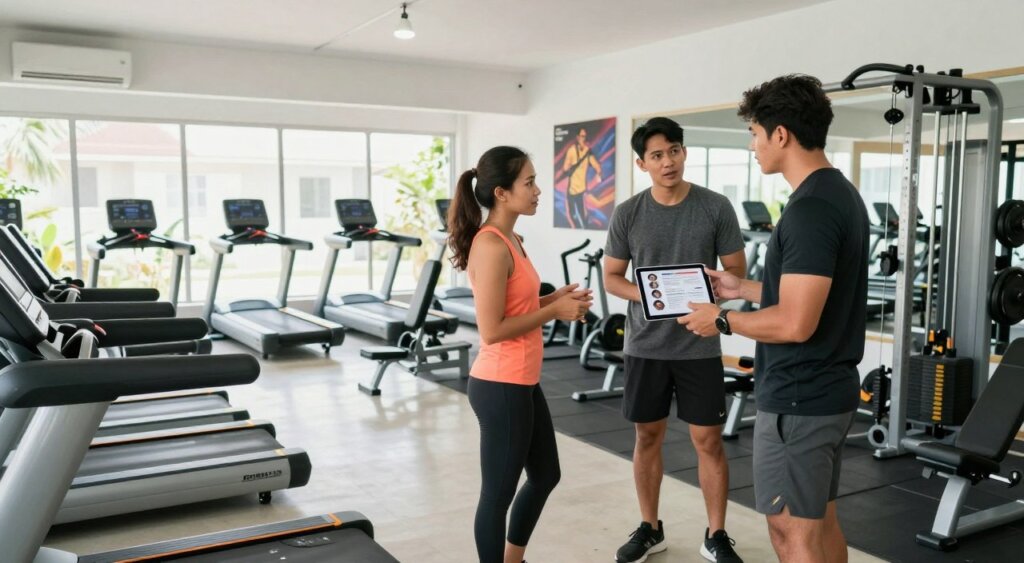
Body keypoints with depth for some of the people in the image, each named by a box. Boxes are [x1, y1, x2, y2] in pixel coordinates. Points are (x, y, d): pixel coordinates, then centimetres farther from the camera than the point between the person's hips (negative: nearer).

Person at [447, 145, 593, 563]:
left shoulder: (510, 240, 9)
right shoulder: (491, 246, -21)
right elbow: (492, 330, -23)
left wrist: (554, 299, 3)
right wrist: (554, 312, -15)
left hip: (522, 382, 11)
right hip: (500, 386, -10)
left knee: (545, 475, 24)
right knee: (499, 491, 6)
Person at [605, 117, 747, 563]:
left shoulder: (716, 207, -4)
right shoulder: (627, 214, -1)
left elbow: (736, 271, 1)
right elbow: (612, 277, 4)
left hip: (699, 346, -1)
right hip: (645, 345, 1)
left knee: (708, 441, 4)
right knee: (648, 437, 11)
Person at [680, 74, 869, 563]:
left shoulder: (810, 208, -23)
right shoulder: (840, 193, 10)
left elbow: (795, 323, -26)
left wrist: (722, 320, -12)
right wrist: (742, 288, 19)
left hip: (799, 399, -10)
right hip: (828, 390, 10)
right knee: (820, 522, 20)